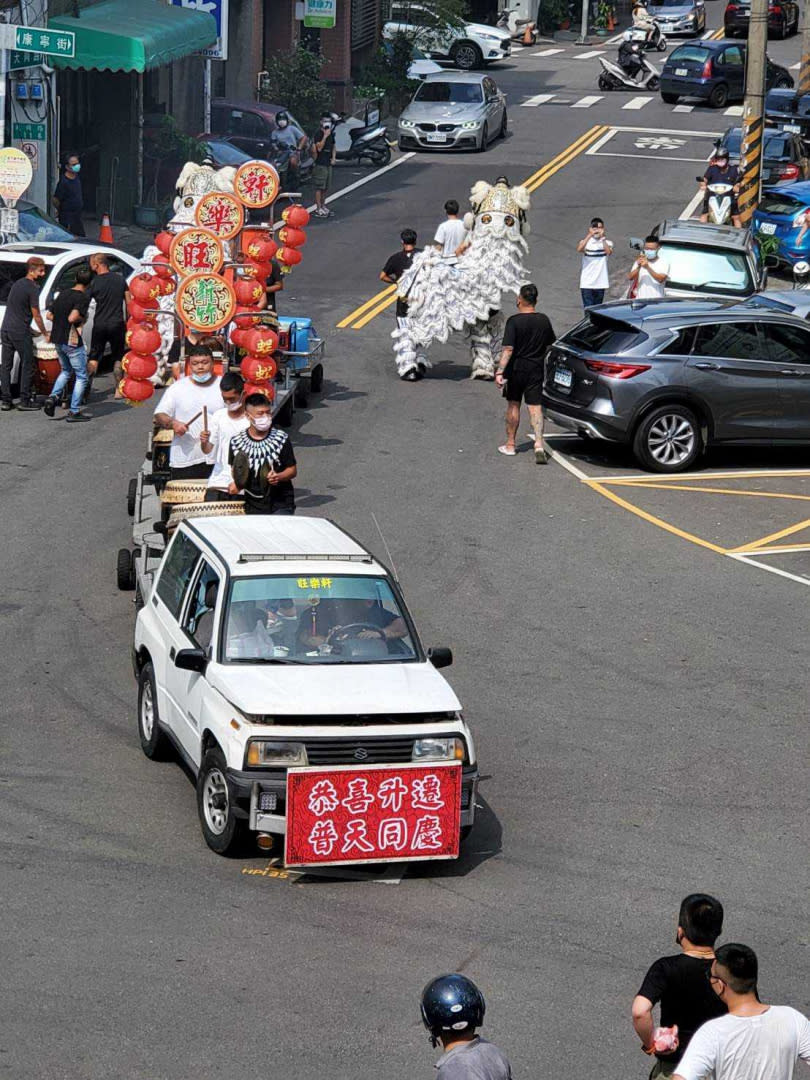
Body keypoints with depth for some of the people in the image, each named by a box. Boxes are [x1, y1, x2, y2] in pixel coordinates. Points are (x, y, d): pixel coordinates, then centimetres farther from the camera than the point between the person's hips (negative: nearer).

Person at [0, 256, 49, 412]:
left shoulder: (17, 284, 15)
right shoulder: (32, 288, -11)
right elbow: (36, 316, -9)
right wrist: (45, 334, 2)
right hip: (20, 332, -8)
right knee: (27, 365, 1)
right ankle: (25, 401, 1)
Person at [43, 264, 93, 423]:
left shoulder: (63, 293, 8)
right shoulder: (83, 297, -15)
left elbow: (50, 315, 11)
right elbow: (72, 318, -28)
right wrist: (83, 318, -9)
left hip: (58, 340, 7)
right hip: (72, 341, -7)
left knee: (66, 371, 27)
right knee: (81, 377, 5)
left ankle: (53, 396, 6)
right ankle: (74, 412, 3)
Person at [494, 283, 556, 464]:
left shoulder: (514, 321, -14)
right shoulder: (544, 321, 1)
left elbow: (508, 349, -20)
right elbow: (551, 345, 14)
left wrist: (499, 372, -22)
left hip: (516, 369, -3)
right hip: (536, 369, 3)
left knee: (513, 406, 12)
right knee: (535, 408, 0)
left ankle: (510, 445, 21)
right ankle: (539, 445, -16)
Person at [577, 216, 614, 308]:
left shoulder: (607, 242, 4)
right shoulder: (586, 241, 1)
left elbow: (609, 252, -19)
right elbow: (579, 249, -22)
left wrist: (602, 238, -25)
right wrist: (590, 235, -26)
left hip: (600, 282, 2)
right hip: (587, 283, -2)